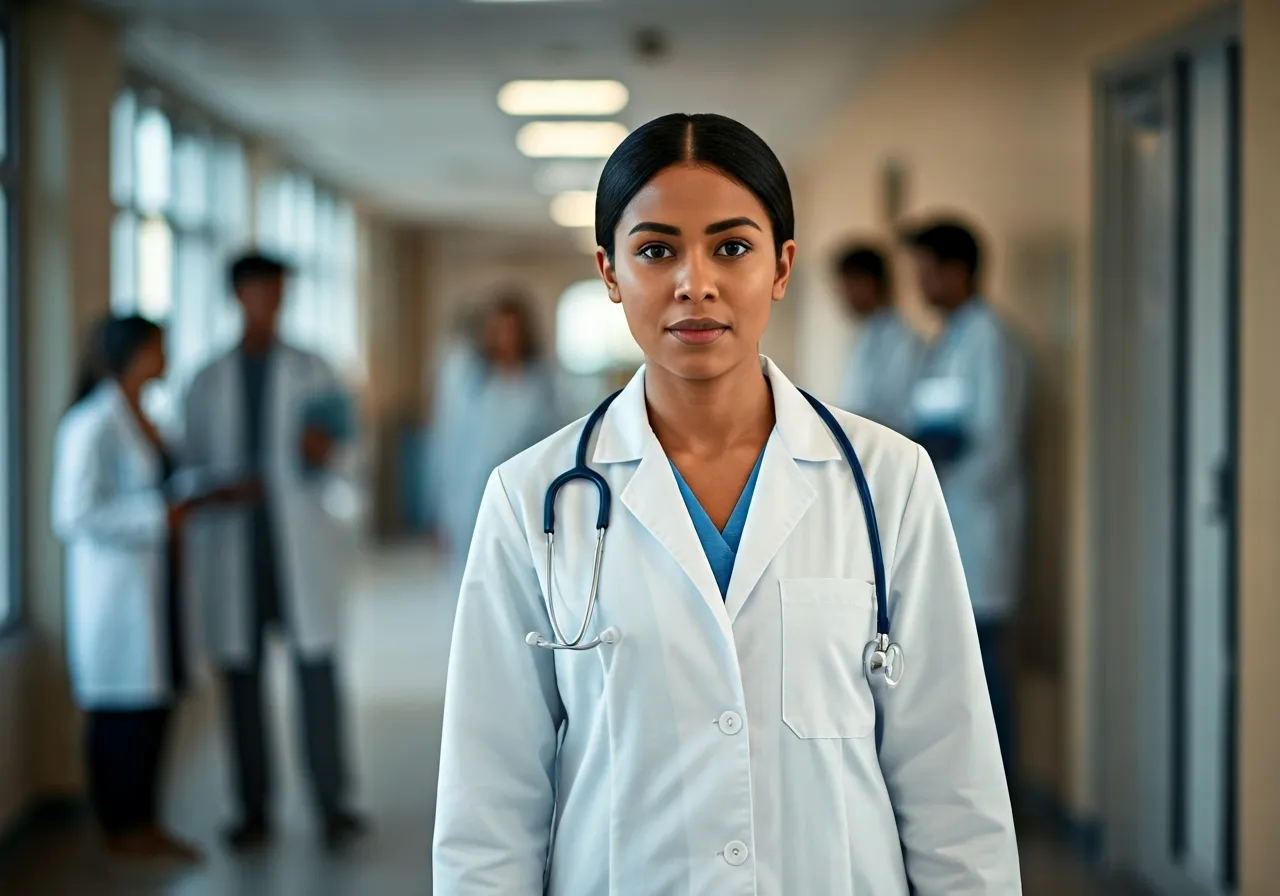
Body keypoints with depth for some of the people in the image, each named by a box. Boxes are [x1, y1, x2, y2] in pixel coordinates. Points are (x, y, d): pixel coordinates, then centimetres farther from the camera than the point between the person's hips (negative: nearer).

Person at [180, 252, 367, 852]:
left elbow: (347, 461, 7)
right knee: (242, 675, 2)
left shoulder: (313, 374, 10)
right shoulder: (208, 383, 13)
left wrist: (326, 454, -16)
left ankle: (332, 806, -4)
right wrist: (197, 548, 6)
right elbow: (196, 464, 14)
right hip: (233, 549, 2)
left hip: (301, 548, -1)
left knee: (317, 669, -8)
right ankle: (254, 811, 10)